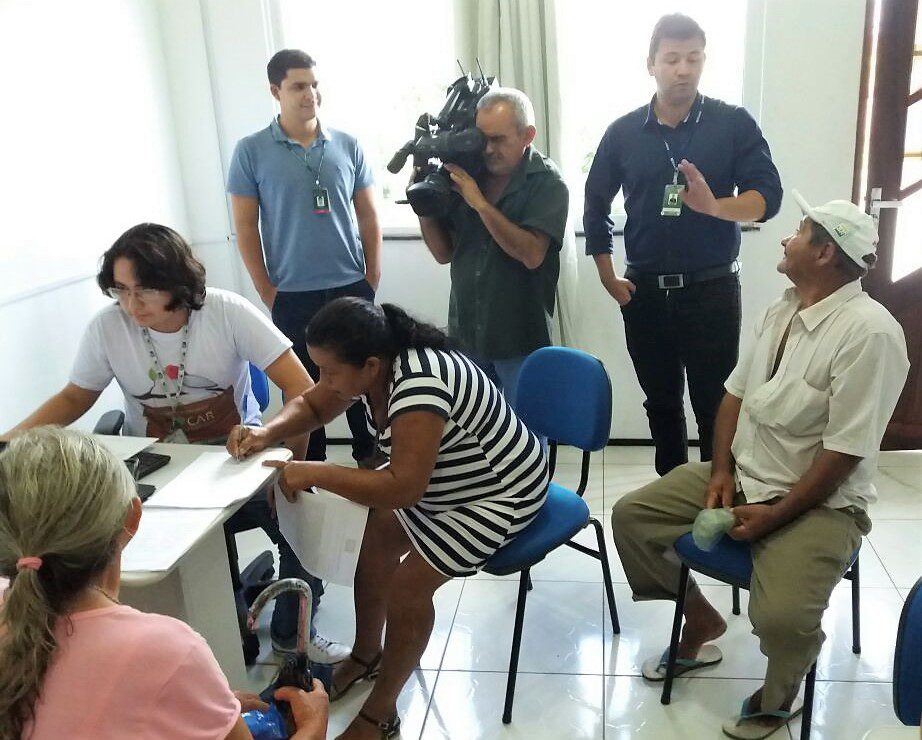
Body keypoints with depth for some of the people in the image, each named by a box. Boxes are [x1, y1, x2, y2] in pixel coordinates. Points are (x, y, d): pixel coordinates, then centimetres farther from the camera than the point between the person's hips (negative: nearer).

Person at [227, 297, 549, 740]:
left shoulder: (417, 383, -37)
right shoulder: (369, 365, -9)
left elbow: (404, 488, -39)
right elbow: (311, 405, 6)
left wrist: (314, 473, -35)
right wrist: (267, 432, -14)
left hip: (499, 494, -9)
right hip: (440, 478, 9)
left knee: (407, 589, -12)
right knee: (374, 543, 12)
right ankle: (366, 656, 35)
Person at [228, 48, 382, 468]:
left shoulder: (347, 146, 4)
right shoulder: (251, 151, -2)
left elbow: (368, 217, 8)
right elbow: (245, 227, -1)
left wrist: (372, 280, 3)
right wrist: (268, 294, -4)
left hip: (352, 289, 2)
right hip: (293, 296, -2)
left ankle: (370, 456, 28)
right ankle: (310, 468, 24)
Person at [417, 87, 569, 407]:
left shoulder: (547, 183, -7)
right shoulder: (467, 173, 4)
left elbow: (532, 254, -20)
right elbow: (444, 252, 6)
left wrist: (480, 203, -22)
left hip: (520, 341, -4)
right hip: (465, 335, 4)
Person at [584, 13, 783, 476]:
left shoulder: (734, 124, -3)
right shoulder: (623, 133, 3)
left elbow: (768, 197, -10)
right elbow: (595, 205, 11)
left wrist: (713, 205, -30)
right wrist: (608, 278, 3)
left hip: (712, 288, -3)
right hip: (644, 290, 3)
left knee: (715, 405, 2)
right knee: (661, 402, 15)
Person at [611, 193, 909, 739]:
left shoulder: (869, 331, -20)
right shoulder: (781, 311, 7)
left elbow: (845, 451, -22)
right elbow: (736, 393, 11)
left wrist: (775, 515, -21)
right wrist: (721, 471, -2)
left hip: (819, 502, -8)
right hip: (742, 475, 8)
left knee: (781, 618, -30)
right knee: (632, 516, 1)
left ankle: (777, 696, 8)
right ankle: (701, 620, 23)